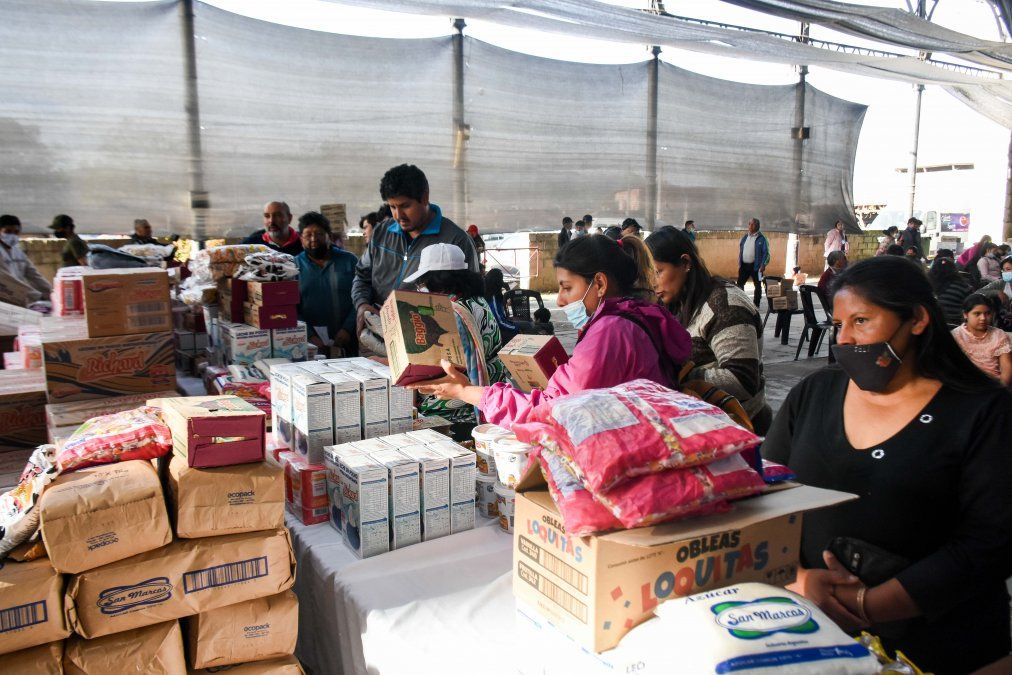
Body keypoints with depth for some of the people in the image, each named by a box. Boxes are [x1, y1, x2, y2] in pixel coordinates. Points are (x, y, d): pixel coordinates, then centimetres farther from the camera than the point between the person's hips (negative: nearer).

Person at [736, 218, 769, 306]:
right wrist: (739, 263, 12)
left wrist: (763, 265, -18)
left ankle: (756, 305, 14)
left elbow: (766, 253, -9)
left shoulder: (762, 239, -6)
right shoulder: (745, 238, 12)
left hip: (755, 266, -5)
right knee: (739, 284, 5)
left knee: (757, 285, 5)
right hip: (744, 265, 5)